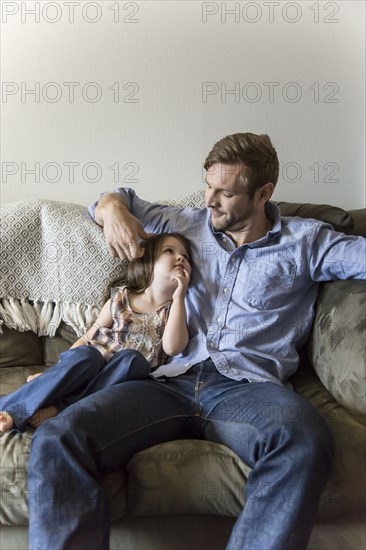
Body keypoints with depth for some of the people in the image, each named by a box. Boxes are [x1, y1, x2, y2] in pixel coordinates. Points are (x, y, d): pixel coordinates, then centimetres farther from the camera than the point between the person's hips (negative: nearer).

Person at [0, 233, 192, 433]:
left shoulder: (174, 309, 5)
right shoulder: (120, 300, 4)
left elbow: (172, 348, -14)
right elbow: (89, 337, 6)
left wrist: (178, 298, -16)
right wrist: (57, 370, -5)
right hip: (94, 365, 0)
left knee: (132, 358, -31)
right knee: (85, 354, -31)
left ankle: (59, 408, -33)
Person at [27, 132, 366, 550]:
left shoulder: (305, 241, 16)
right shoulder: (189, 225, 23)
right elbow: (121, 199, 35)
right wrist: (112, 207, 13)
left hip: (247, 387, -2)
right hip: (170, 382, 3)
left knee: (305, 442, -39)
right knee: (56, 440, -26)